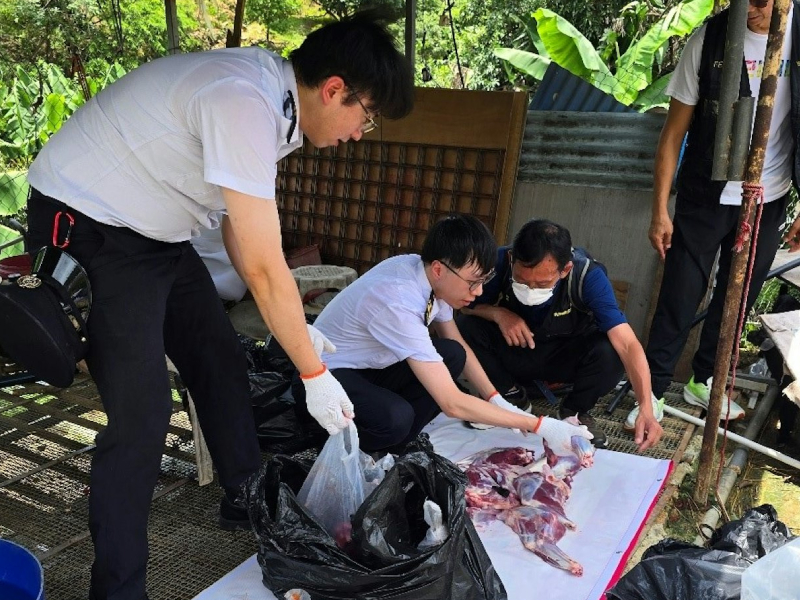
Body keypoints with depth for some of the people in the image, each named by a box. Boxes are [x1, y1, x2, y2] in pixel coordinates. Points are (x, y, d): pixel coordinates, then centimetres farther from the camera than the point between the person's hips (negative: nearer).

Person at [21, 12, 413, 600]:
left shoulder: (273, 92, 1)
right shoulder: (244, 105, -30)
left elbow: (237, 222, 8)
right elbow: (265, 270, -28)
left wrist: (294, 327, 4)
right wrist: (315, 375, -16)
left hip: (157, 234, 10)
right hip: (87, 228, -9)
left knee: (223, 364, 11)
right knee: (142, 411, -12)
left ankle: (246, 501, 31)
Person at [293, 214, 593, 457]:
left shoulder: (426, 273, -12)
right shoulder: (398, 303, -35)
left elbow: (458, 345, 7)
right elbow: (453, 404, -33)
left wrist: (497, 400, -3)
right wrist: (538, 426, -28)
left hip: (368, 365, 8)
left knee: (453, 355, -10)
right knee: (395, 418, -35)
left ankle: (395, 444, -3)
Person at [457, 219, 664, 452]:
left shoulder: (587, 276, -30)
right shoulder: (499, 262, -26)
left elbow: (627, 345, -36)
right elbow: (465, 306, -10)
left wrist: (646, 406, -47)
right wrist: (498, 313, -31)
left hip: (565, 356, -1)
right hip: (513, 351, 2)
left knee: (610, 354, -33)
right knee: (466, 328, -26)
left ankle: (573, 410, 0)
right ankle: (512, 396, 1)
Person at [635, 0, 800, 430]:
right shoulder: (709, 39, -10)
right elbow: (673, 132, -6)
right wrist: (659, 210, -8)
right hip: (705, 199, -2)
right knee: (679, 298, 0)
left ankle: (703, 381, 33)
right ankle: (653, 391, 16)